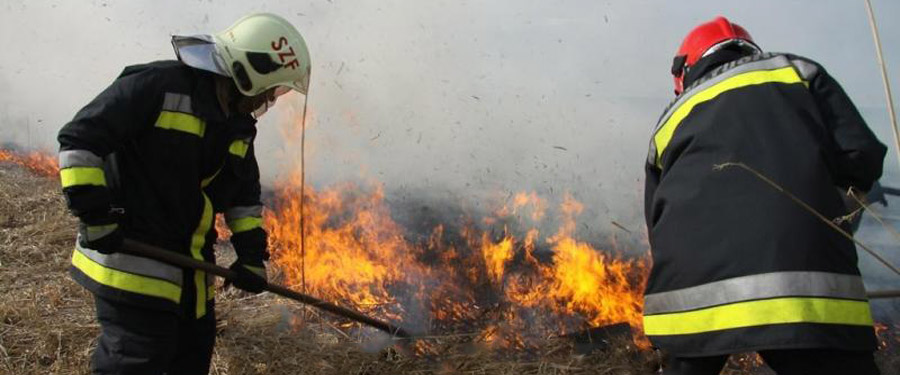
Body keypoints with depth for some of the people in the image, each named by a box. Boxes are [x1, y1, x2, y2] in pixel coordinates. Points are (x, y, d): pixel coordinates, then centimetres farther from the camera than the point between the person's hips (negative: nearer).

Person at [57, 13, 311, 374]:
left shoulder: (239, 127, 10)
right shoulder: (156, 86, -16)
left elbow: (245, 195, 19)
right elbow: (79, 138, -17)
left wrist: (252, 253, 10)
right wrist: (93, 214, -19)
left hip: (189, 268, 9)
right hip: (130, 260, -8)